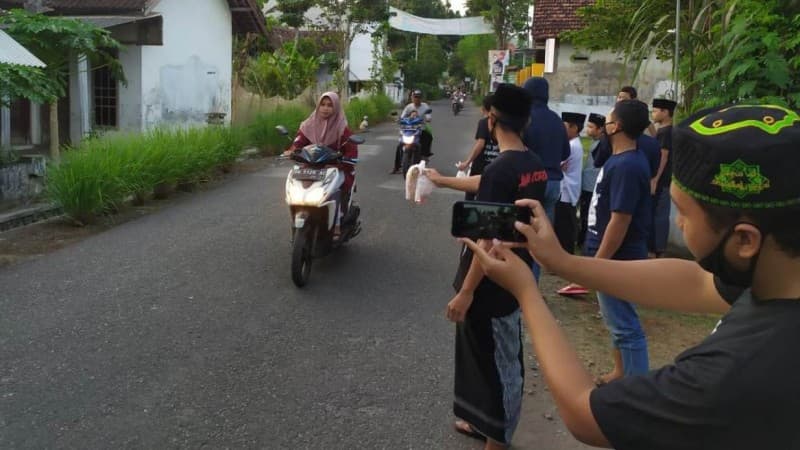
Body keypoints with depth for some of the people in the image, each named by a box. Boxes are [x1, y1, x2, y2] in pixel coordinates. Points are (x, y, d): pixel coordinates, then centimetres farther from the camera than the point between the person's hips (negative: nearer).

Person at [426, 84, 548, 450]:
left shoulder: (501, 169, -24)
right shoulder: (534, 165, 4)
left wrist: (465, 292, -20)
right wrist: (443, 180, 36)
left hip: (492, 285, -9)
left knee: (498, 361, 6)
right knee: (499, 357, 22)